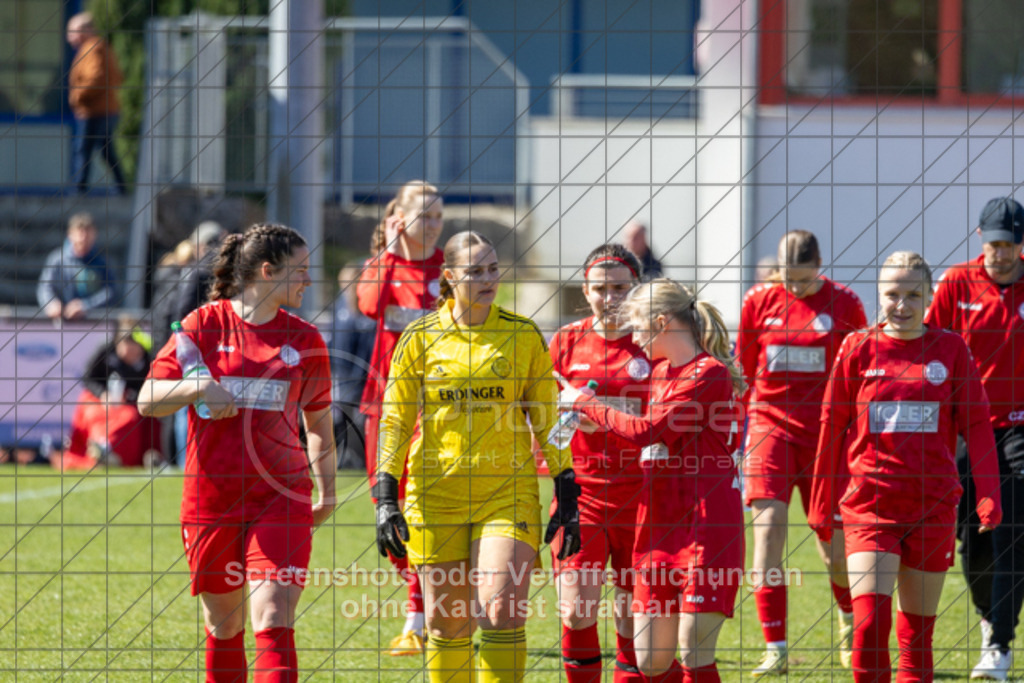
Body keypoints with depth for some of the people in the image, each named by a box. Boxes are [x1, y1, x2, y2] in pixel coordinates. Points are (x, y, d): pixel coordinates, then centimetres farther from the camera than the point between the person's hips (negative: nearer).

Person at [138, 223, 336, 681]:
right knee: (223, 627, 10)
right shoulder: (204, 325, 1)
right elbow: (147, 401, -1)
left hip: (281, 497, 0)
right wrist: (198, 388, -18)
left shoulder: (304, 339, 6)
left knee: (274, 622, -13)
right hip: (211, 496, 0)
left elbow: (318, 423, 19)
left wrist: (326, 490, 15)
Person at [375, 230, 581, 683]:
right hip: (435, 493, 1)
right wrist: (386, 498, -4)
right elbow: (395, 420, 4)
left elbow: (548, 420, 8)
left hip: (509, 493, -1)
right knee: (446, 622, 4)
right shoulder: (420, 338, 2)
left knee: (502, 611, -15)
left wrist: (567, 496, 4)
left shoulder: (524, 336, 3)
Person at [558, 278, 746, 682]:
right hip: (659, 530, 9)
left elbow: (647, 430, -16)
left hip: (707, 529, -9)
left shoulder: (709, 374, -11)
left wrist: (586, 404, -5)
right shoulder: (660, 371, 18)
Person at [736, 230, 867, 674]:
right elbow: (743, 371, 13)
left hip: (825, 432, -1)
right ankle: (775, 650, -12)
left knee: (835, 551, 1)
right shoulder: (759, 301, 2)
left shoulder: (844, 304, -2)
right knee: (767, 528, -15)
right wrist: (739, 435, 14)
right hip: (771, 424, 1)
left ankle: (850, 618, 35)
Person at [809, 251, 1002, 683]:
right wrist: (822, 502, 9)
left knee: (917, 630, 7)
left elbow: (976, 424, 4)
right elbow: (832, 426, 8)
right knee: (868, 626, -14)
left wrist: (988, 496, -6)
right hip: (868, 503, -1)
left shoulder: (949, 349, 4)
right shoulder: (858, 348, 2)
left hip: (932, 506, 1)